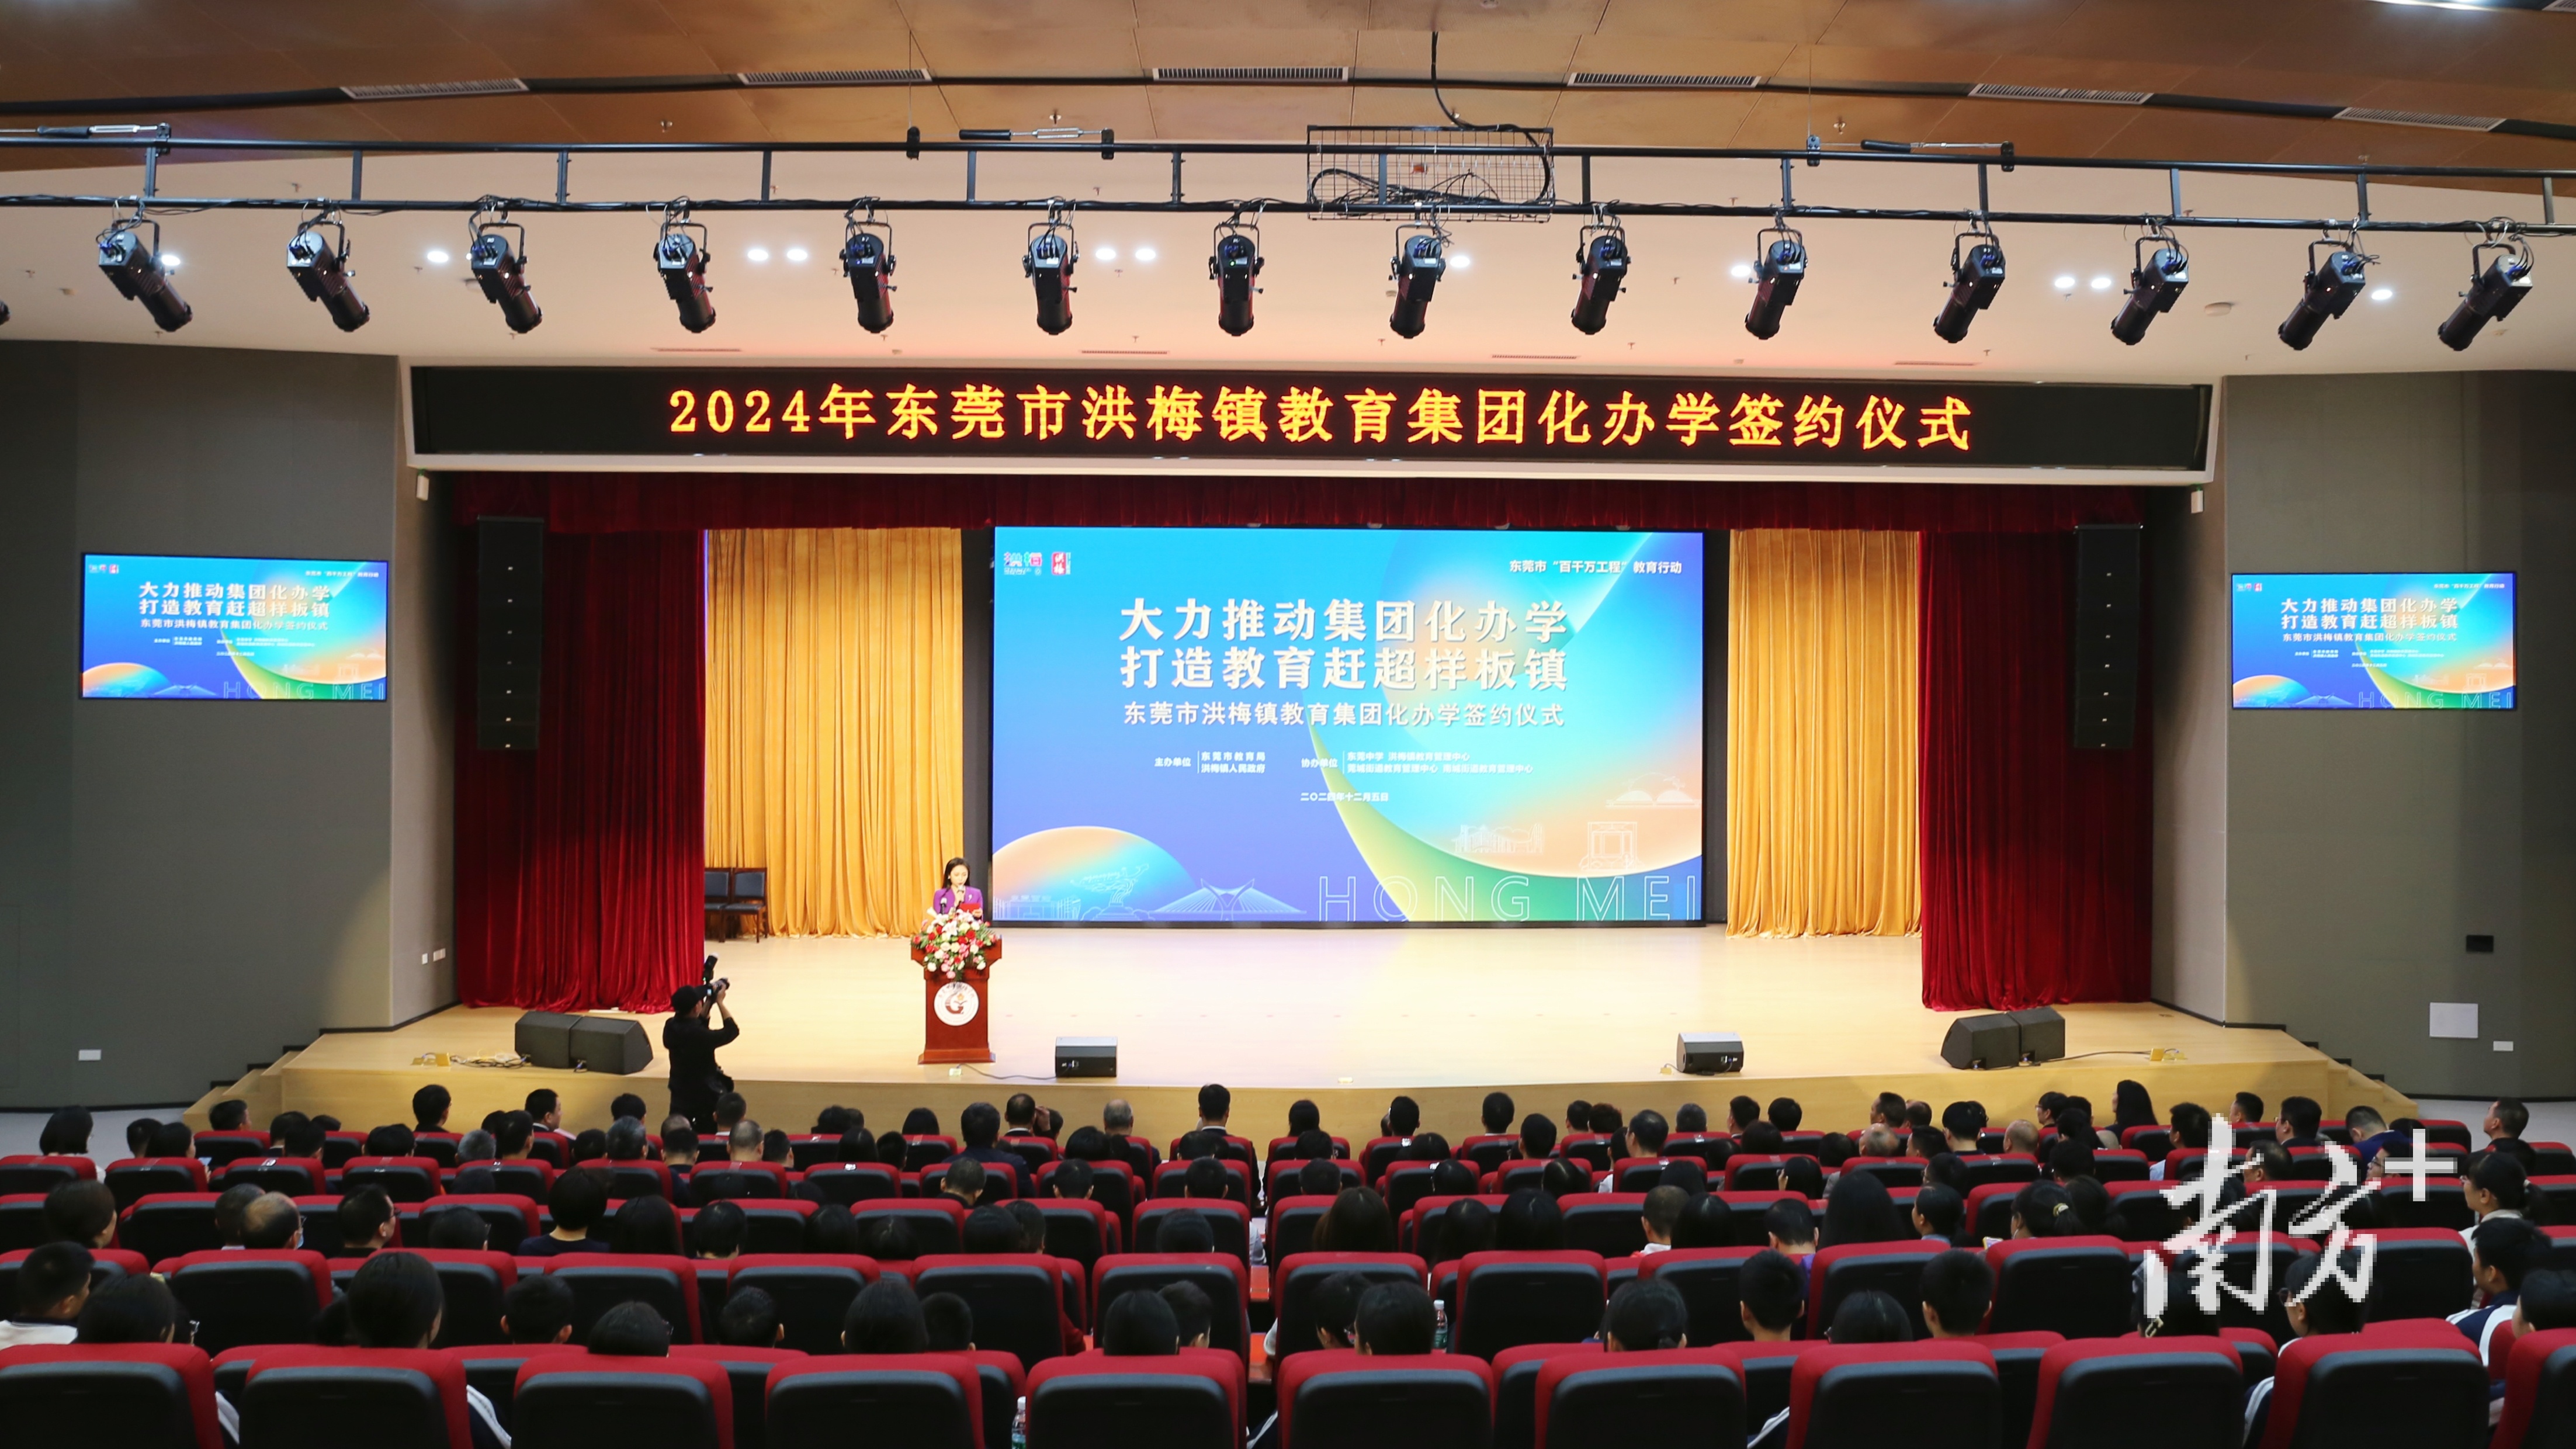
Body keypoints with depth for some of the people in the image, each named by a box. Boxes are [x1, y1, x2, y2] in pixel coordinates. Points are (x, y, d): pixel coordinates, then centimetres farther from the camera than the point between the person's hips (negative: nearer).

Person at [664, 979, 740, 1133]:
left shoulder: (671, 1027, -8)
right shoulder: (699, 1035, -29)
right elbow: (732, 1030, -14)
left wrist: (710, 1002, 7)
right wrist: (720, 1002, -6)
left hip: (681, 1095, 7)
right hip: (706, 1096, -7)